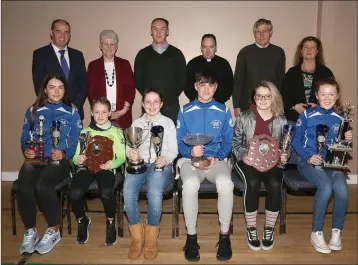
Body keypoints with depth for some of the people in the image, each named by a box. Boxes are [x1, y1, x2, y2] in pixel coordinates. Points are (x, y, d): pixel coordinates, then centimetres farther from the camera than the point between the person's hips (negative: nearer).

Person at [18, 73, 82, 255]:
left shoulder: (71, 113, 8)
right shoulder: (33, 111, 15)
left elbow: (77, 141, 2)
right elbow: (25, 138, 14)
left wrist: (64, 154, -15)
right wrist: (26, 150, -6)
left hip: (59, 160, -2)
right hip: (35, 158, 3)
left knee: (42, 186, -31)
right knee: (23, 188, -27)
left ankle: (53, 231, -9)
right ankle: (30, 231, -5)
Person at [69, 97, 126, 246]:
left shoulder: (116, 132, 11)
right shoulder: (85, 132, 17)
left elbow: (121, 157, 5)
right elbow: (75, 157, 12)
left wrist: (112, 164, -17)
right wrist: (78, 160, -12)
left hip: (106, 168, -2)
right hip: (86, 166, 2)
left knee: (107, 193, -34)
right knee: (74, 193, -29)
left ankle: (110, 222, 0)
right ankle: (82, 221, 7)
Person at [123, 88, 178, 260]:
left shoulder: (168, 122, 14)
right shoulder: (136, 123, 21)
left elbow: (173, 149, 6)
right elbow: (129, 146, 13)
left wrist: (165, 159, -17)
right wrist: (130, 153, -12)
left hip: (161, 165, -2)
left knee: (154, 193, -34)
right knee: (128, 192, -30)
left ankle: (151, 238, -13)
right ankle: (137, 237, -13)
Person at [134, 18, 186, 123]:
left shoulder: (177, 54, 6)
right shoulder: (142, 54, 7)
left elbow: (182, 79, 6)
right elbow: (137, 80, 9)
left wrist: (172, 97, -2)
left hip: (171, 105, 0)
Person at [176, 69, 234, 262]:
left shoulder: (223, 111, 8)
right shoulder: (185, 111, 6)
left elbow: (228, 141, 7)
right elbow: (179, 142, 3)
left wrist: (216, 157, -11)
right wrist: (191, 152, -18)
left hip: (217, 159, 1)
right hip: (190, 159, 0)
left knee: (225, 184, -34)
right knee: (190, 184, -35)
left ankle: (224, 235, -12)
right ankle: (191, 236, -14)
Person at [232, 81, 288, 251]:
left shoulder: (281, 120, 6)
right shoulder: (244, 117, 1)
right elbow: (235, 142, 4)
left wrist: (284, 157, -8)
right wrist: (243, 155, -14)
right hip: (248, 161, -1)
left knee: (275, 184, -29)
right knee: (253, 183, -31)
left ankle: (269, 229, -6)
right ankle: (251, 229, -10)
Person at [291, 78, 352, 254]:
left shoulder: (340, 118, 8)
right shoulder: (307, 115, -2)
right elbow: (296, 141, 1)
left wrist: (347, 140, -8)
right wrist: (308, 157, -13)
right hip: (308, 161, -3)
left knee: (341, 189, -27)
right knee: (326, 187, -31)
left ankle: (336, 231, -2)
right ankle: (316, 233, -12)